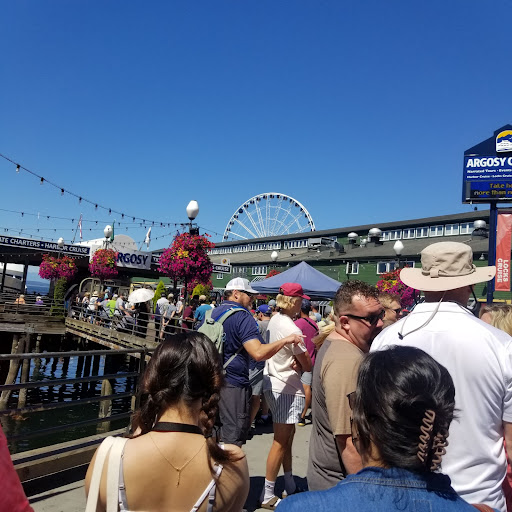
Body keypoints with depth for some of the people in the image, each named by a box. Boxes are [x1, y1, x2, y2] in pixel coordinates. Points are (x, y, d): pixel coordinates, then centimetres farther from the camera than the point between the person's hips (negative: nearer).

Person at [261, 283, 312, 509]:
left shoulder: (275, 320, 2)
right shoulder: (293, 330, -23)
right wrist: (301, 364, 5)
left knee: (287, 436, 20)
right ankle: (267, 496, 14)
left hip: (273, 383, 9)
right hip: (287, 389, -9)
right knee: (281, 441, 3)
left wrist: (295, 362, -9)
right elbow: (308, 366, -14)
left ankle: (290, 485, 34)